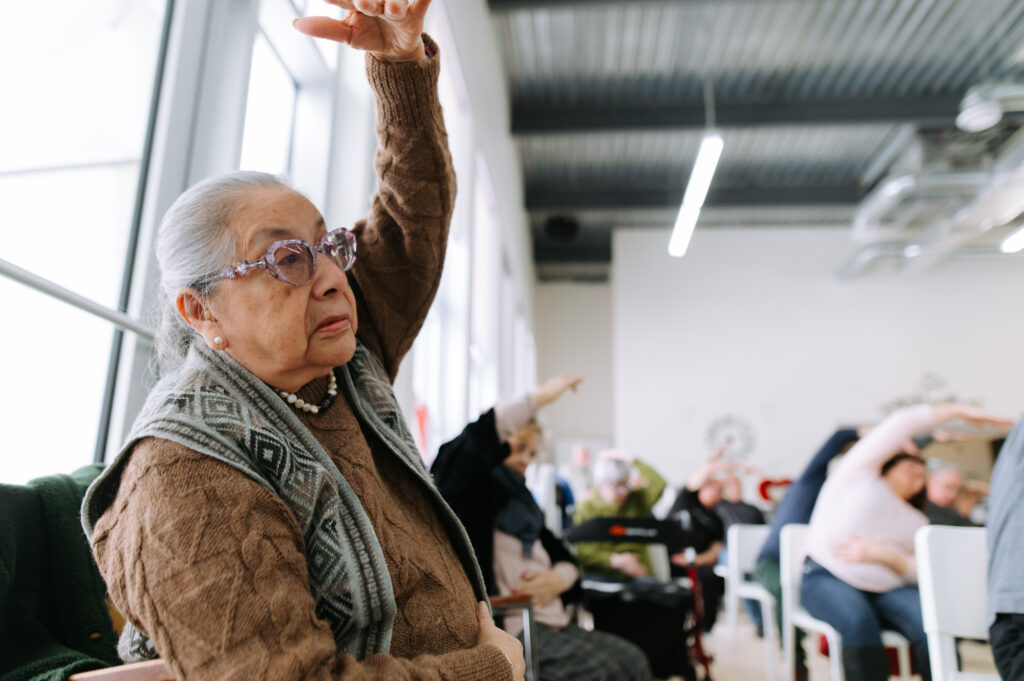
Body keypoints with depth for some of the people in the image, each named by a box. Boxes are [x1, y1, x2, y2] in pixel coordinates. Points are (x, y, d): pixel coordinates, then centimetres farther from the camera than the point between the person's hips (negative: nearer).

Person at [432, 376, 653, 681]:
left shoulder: (520, 501, 24)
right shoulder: (472, 492, 0)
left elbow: (565, 558, 22)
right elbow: (479, 437, -23)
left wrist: (556, 579, -3)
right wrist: (542, 396, -14)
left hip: (554, 622, 8)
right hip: (511, 630, -8)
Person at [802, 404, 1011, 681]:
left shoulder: (917, 521, 25)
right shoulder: (861, 471, 12)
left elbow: (921, 572, 8)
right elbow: (901, 422, 3)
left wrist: (881, 555, -12)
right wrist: (961, 411, 5)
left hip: (888, 588, 5)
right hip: (829, 578, -4)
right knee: (859, 622, -35)